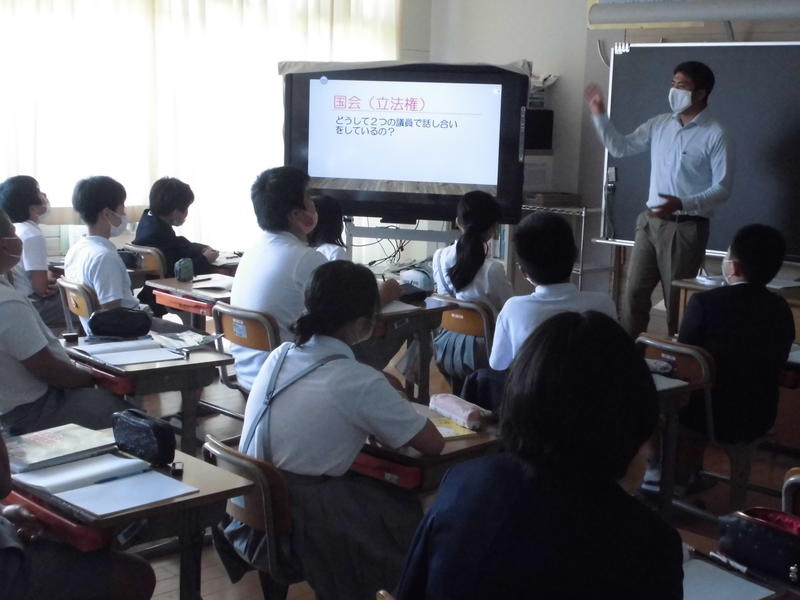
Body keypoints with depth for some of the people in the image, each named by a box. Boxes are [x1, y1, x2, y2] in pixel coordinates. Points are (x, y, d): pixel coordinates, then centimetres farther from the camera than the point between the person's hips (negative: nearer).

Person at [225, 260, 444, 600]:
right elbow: (433, 445, -8)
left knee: (387, 493, 22)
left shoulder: (280, 356, 3)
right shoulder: (360, 382, -17)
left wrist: (385, 401, 15)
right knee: (412, 513, 15)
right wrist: (396, 413, 10)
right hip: (306, 529, -7)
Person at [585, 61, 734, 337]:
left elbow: (722, 189, -13)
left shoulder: (716, 136, -11)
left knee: (677, 299, 2)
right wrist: (599, 115, -1)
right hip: (650, 221, 6)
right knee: (634, 292, 8)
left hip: (686, 228, -6)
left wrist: (682, 204, -26)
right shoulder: (660, 124, 7)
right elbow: (620, 147, 12)